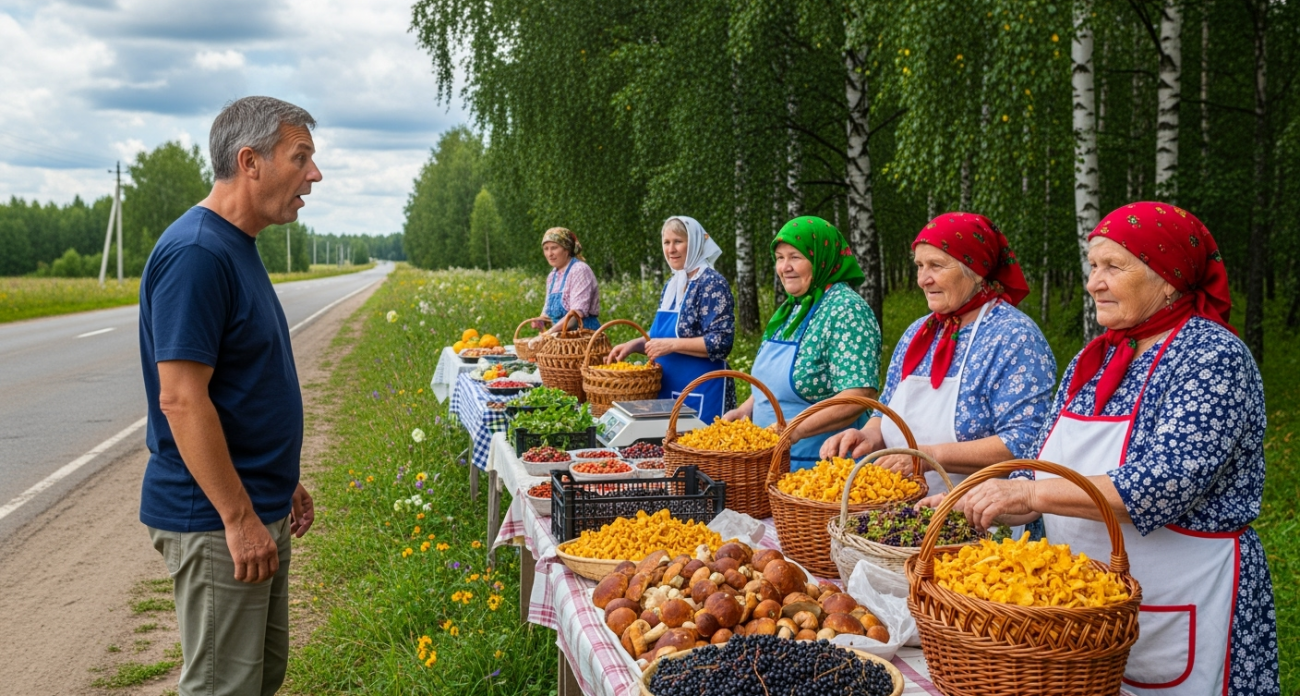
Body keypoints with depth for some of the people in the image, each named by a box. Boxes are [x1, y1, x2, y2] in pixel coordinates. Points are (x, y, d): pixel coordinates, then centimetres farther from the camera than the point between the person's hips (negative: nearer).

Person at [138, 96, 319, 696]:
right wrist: (239, 518, -22)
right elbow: (181, 400, -24)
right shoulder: (195, 254, -20)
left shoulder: (236, 248, 11)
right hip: (217, 523, -10)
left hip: (256, 511, 10)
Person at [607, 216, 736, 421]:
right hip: (668, 390, 8)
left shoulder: (712, 284, -12)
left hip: (701, 394, -8)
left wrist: (672, 345, -22)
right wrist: (634, 344, 4)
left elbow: (720, 342, -20)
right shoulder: (672, 285, 12)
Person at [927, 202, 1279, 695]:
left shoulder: (1212, 358, -14)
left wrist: (1027, 493, -26)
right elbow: (1046, 470, 11)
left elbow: (1161, 486, -25)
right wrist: (972, 505, -5)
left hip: (1179, 615, -7)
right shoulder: (1093, 359, 8)